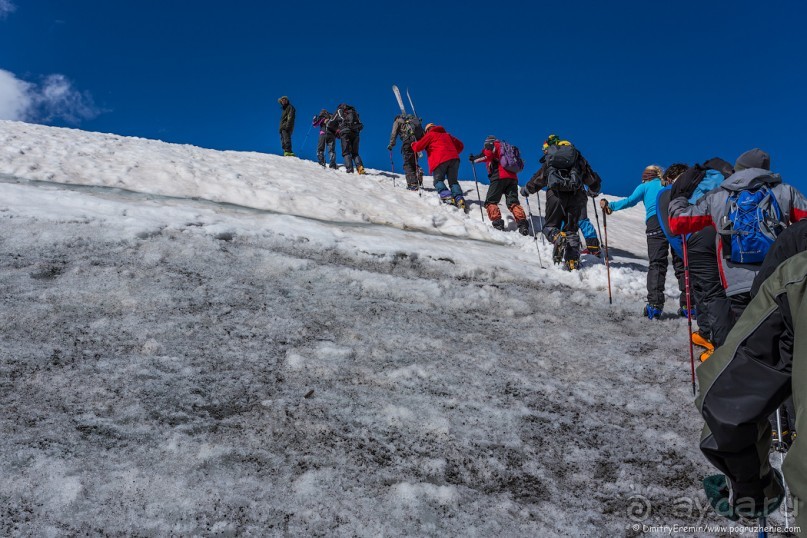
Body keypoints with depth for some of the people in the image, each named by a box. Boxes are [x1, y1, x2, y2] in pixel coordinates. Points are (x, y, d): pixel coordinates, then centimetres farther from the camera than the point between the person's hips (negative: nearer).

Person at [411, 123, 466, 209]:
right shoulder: (447, 135, 30)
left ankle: (446, 195, -18)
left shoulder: (430, 135, 15)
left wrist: (414, 144, 30)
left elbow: (418, 147, 9)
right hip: (454, 159, 4)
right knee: (453, 181, 12)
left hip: (440, 160, -4)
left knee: (438, 180, 8)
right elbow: (460, 145, 31)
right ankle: (459, 198, -13)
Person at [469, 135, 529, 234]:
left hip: (500, 177, -6)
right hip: (513, 177, 6)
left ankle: (497, 221, -21)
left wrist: (474, 159, 2)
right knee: (513, 202, 3)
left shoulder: (491, 145, 13)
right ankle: (522, 222, -17)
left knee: (490, 202, -1)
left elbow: (487, 154, -8)